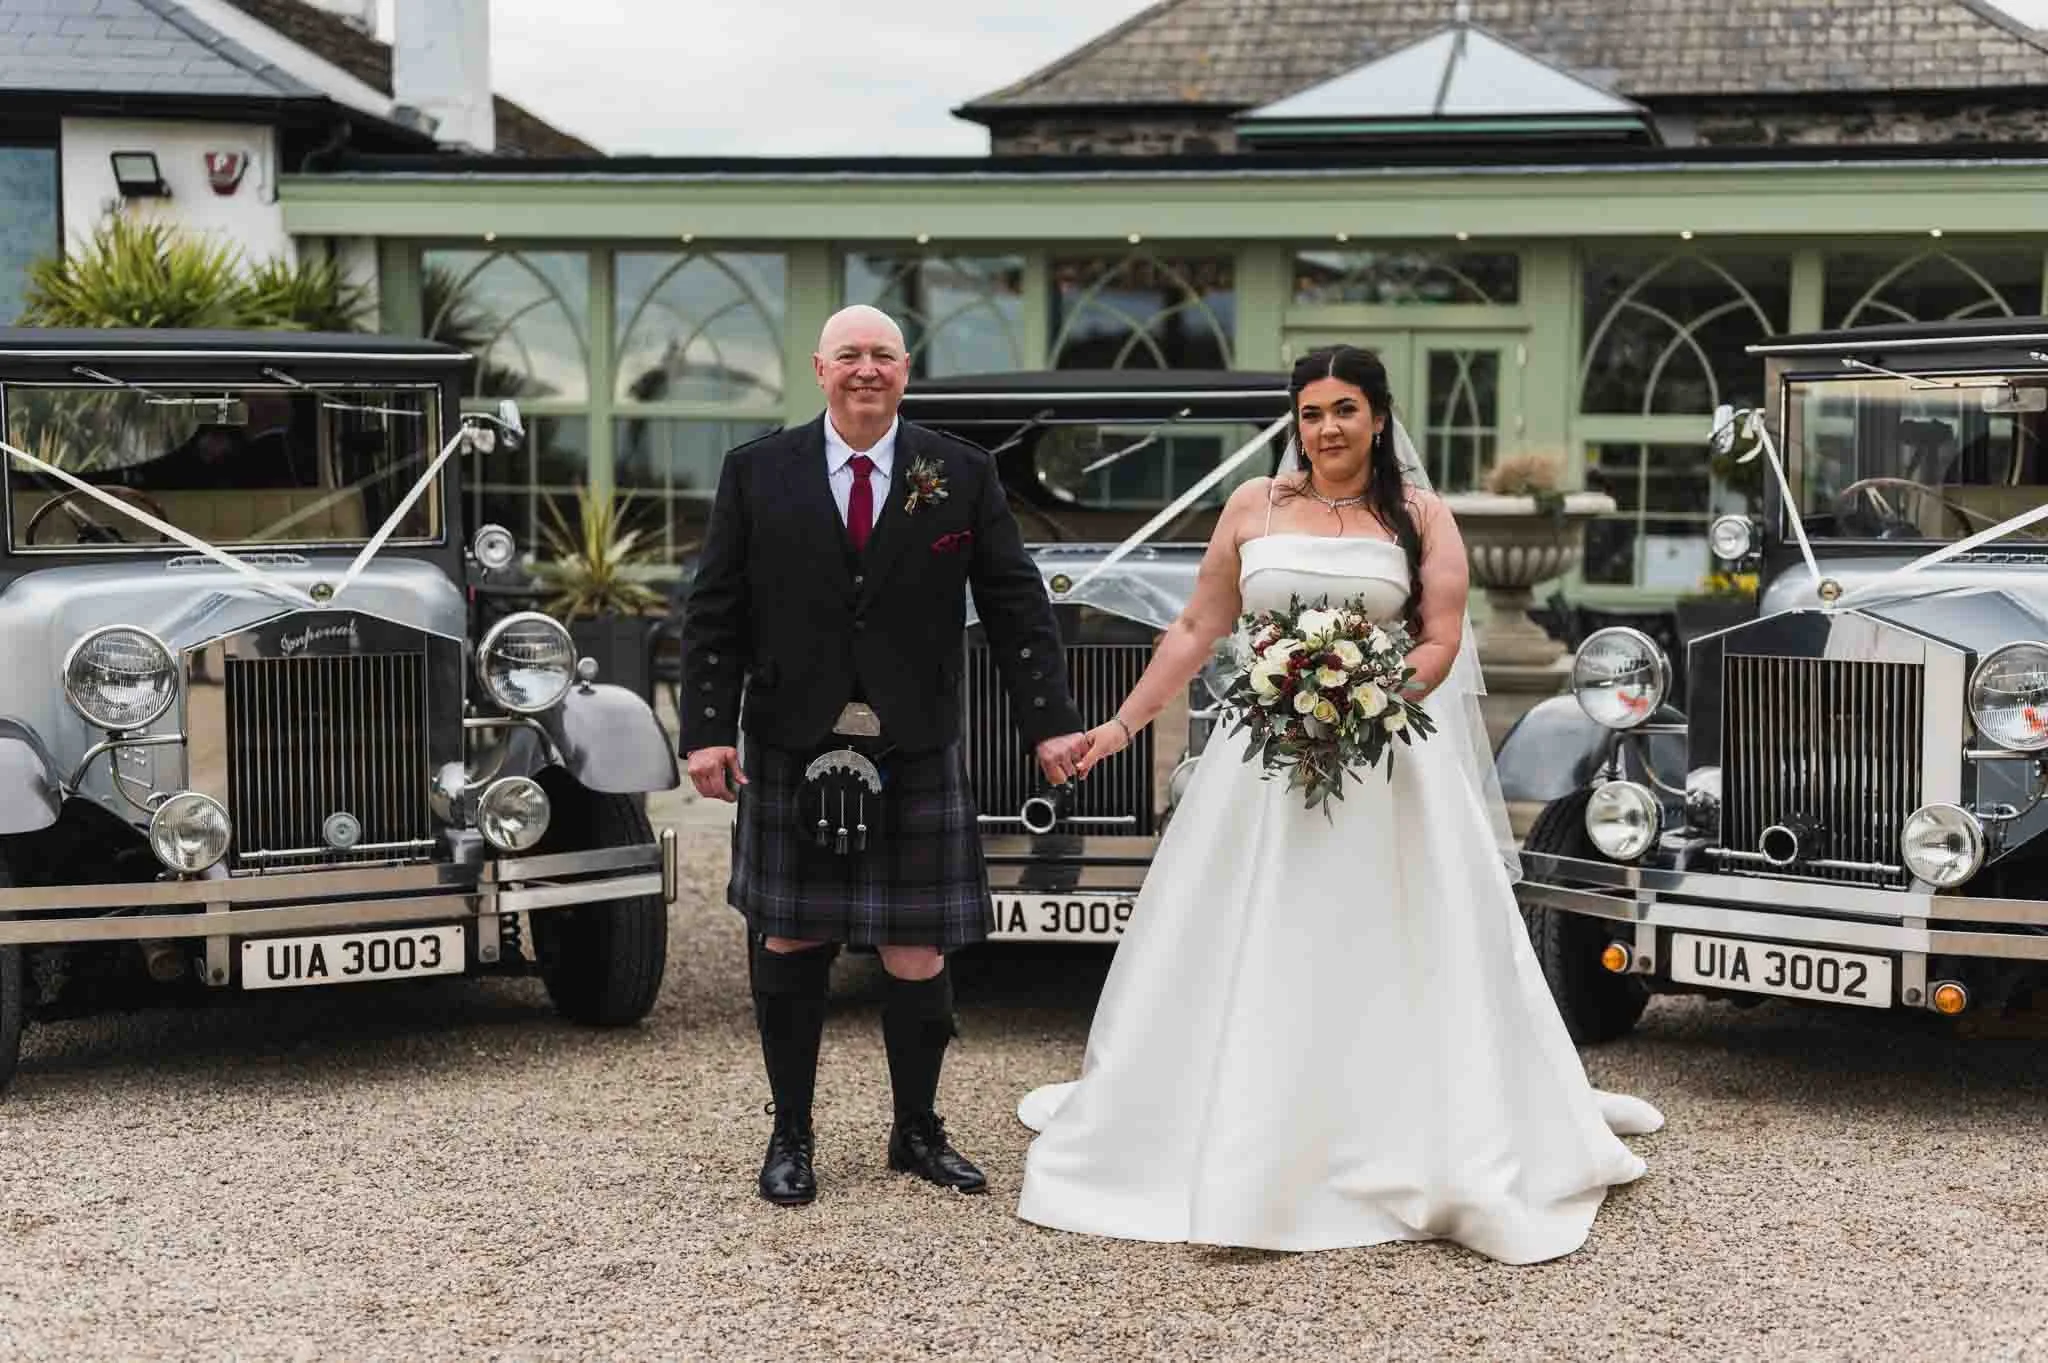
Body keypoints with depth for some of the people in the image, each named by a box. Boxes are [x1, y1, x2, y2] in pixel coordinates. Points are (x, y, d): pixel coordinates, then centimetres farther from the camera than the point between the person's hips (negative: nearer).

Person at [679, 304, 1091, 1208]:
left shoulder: (963, 475, 3)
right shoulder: (756, 473, 2)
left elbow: (1015, 606, 2)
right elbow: (714, 614, 2)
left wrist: (1048, 721, -5)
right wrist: (707, 730, -6)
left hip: (915, 754, 0)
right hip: (792, 751, 0)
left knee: (916, 954, 3)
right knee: (792, 942, 8)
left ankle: (917, 1134, 23)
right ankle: (790, 1135, 23)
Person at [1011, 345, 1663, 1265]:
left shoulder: (1420, 516, 4)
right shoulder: (1254, 506, 7)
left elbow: (1442, 643, -2)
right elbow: (1196, 631, 10)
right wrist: (1121, 724, 6)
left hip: (1385, 762, -1)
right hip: (1262, 765, 2)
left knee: (1397, 962, -2)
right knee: (1245, 962, 5)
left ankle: (1448, 1155, 8)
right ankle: (1238, 1161, 16)